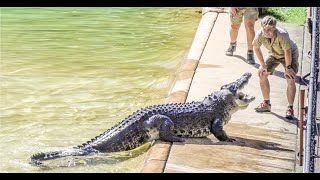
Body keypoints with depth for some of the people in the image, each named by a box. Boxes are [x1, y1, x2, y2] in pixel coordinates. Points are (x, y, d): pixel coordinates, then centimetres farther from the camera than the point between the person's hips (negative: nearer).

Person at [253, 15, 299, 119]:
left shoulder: (282, 35, -41)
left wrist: (288, 68, -19)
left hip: (290, 54, -5)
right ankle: (267, 104, 10)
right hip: (274, 54, 5)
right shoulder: (260, 35, -28)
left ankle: (290, 108, -4)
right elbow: (256, 48, -8)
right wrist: (263, 65, -6)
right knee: (262, 73, -4)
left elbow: (287, 52, -28)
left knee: (290, 79, -19)